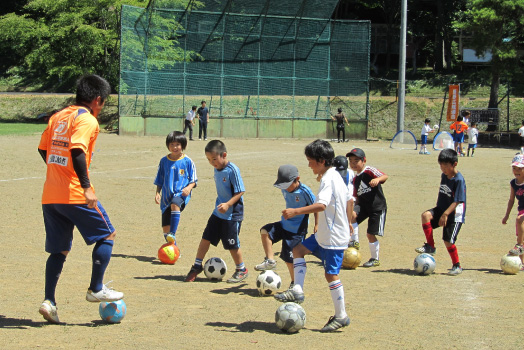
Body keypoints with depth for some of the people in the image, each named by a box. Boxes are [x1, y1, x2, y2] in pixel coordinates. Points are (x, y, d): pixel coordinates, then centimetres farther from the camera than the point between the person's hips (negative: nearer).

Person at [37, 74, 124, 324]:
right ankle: (96, 289, 9)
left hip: (50, 195, 8)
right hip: (74, 195, -8)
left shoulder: (58, 117, 15)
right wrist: (86, 187, -23)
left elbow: (43, 149, 18)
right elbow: (77, 152, -23)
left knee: (59, 250, 14)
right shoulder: (87, 120, -9)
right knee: (107, 236, 10)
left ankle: (49, 301, 6)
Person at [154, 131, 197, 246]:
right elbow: (159, 180, 15)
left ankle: (173, 234, -40)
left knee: (175, 205, -40)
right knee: (165, 227, 2)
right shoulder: (164, 161, 8)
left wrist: (189, 187, -16)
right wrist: (157, 193, 4)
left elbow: (193, 180, 3)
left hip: (181, 194, -4)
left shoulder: (187, 161, 0)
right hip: (167, 196, 4)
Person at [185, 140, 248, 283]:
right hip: (218, 213, 7)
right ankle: (197, 266, 21)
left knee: (232, 244, 1)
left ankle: (241, 270, 20)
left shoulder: (232, 170, -19)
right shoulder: (217, 169, 5)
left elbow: (240, 191, -18)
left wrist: (228, 204, -28)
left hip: (232, 215, -7)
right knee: (206, 238, 7)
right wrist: (220, 203, 16)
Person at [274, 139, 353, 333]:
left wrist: (296, 211, -41)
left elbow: (321, 205, -35)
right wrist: (347, 222, 31)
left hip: (334, 237, -11)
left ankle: (341, 316, 2)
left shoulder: (328, 179, -20)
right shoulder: (336, 176, 10)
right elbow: (349, 200, 21)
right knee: (298, 249, 14)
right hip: (324, 234, 11)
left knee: (331, 274, -5)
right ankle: (297, 290, 9)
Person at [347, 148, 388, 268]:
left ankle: (375, 259, 18)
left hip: (378, 207, -6)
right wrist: (355, 209, 3)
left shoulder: (369, 171, -10)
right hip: (363, 205, 6)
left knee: (371, 234, -3)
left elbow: (385, 176, -23)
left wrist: (377, 179, -44)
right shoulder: (355, 179, 12)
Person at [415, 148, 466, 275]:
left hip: (455, 215, -7)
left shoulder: (459, 180, -18)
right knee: (426, 215, -21)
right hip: (442, 209, 7)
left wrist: (445, 214, -31)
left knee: (448, 241, -6)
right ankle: (430, 246, -13)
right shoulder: (444, 176, 6)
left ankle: (457, 266, 15)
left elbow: (457, 201, -23)